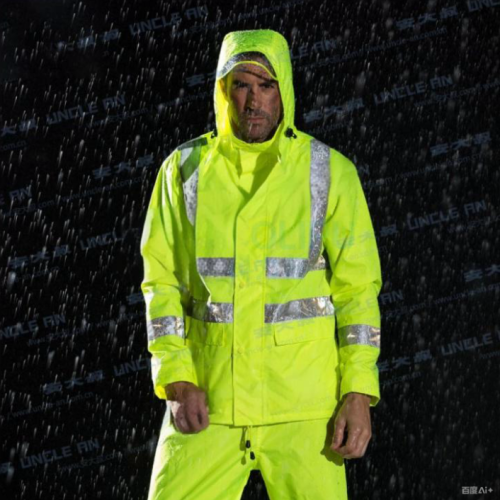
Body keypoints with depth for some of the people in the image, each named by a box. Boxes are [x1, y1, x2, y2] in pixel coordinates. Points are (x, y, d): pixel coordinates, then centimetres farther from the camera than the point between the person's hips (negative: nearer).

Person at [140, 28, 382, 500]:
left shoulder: (330, 171, -1)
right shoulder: (184, 169, 4)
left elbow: (358, 286, -1)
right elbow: (162, 280, 5)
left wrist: (359, 394, -8)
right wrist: (177, 382, -6)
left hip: (303, 402, -1)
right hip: (207, 398, 1)